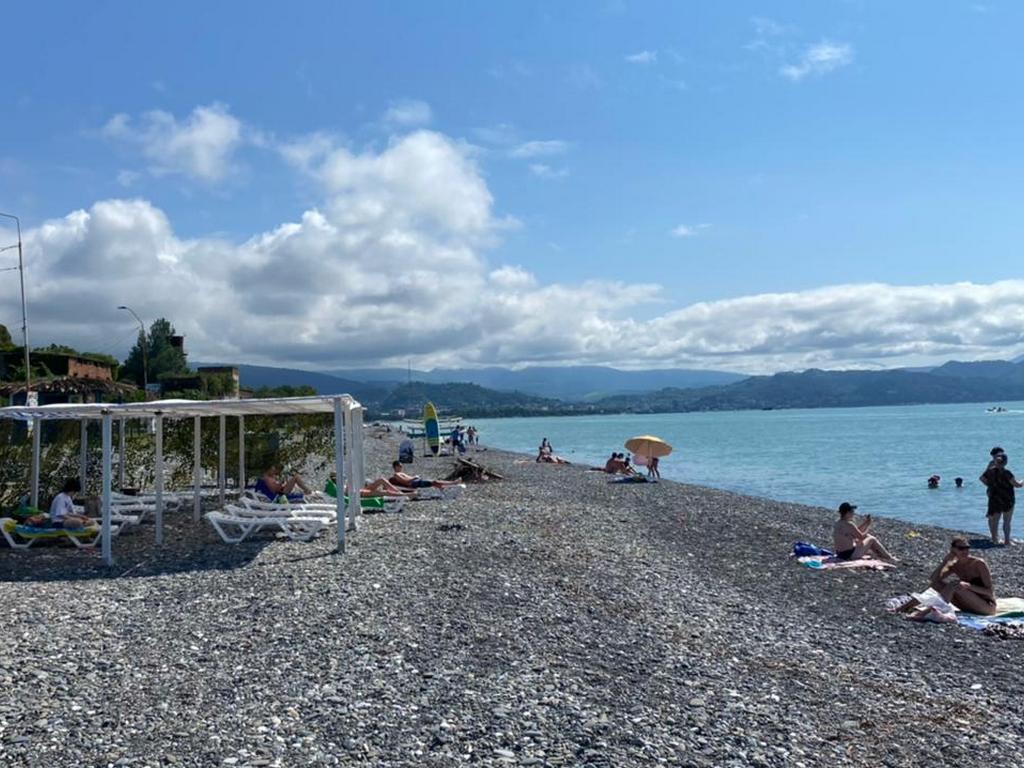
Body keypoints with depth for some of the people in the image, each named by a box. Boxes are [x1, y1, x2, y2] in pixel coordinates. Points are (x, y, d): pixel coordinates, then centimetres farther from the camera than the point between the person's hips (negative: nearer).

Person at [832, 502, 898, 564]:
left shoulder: (837, 523, 6)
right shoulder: (848, 524, -22)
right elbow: (861, 537, -13)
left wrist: (864, 523, 11)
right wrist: (868, 525, 0)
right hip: (849, 555, -9)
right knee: (872, 539, 5)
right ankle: (890, 558, 20)